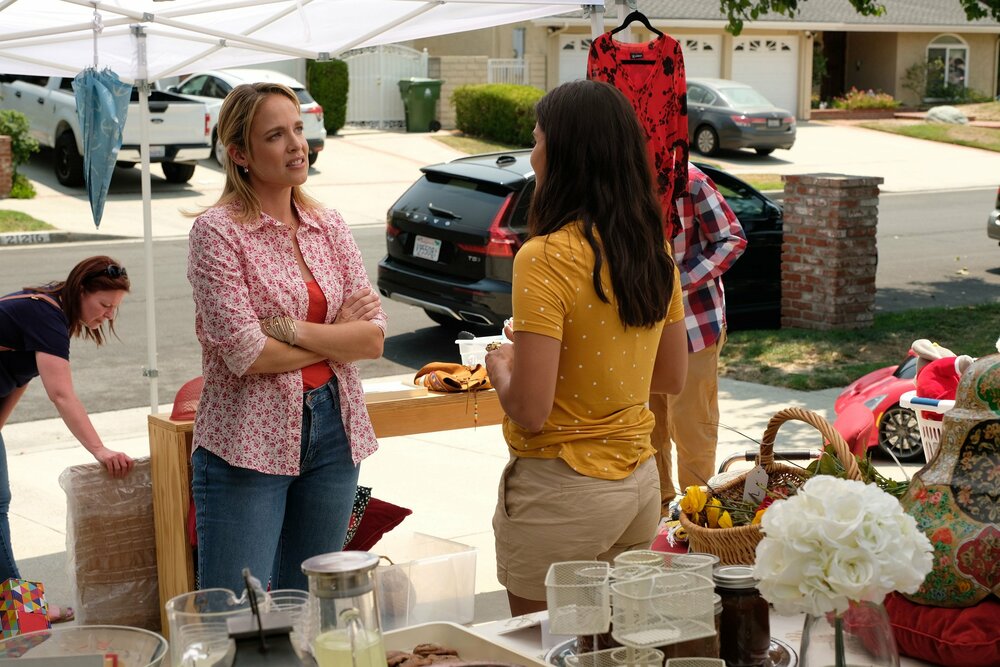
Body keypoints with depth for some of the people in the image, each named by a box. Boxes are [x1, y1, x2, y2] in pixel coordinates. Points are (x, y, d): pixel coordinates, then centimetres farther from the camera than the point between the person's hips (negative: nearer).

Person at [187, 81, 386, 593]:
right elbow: (246, 354, -17)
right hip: (249, 441, -5)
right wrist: (337, 334, -6)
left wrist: (292, 328, -13)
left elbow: (374, 338, 0)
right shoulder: (217, 232, -8)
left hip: (332, 434, 5)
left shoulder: (329, 227, 8)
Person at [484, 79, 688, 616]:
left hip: (562, 493, -7)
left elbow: (530, 411, -22)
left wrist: (500, 366, 0)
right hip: (639, 482, 7)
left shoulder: (546, 258, -19)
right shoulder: (654, 253, 2)